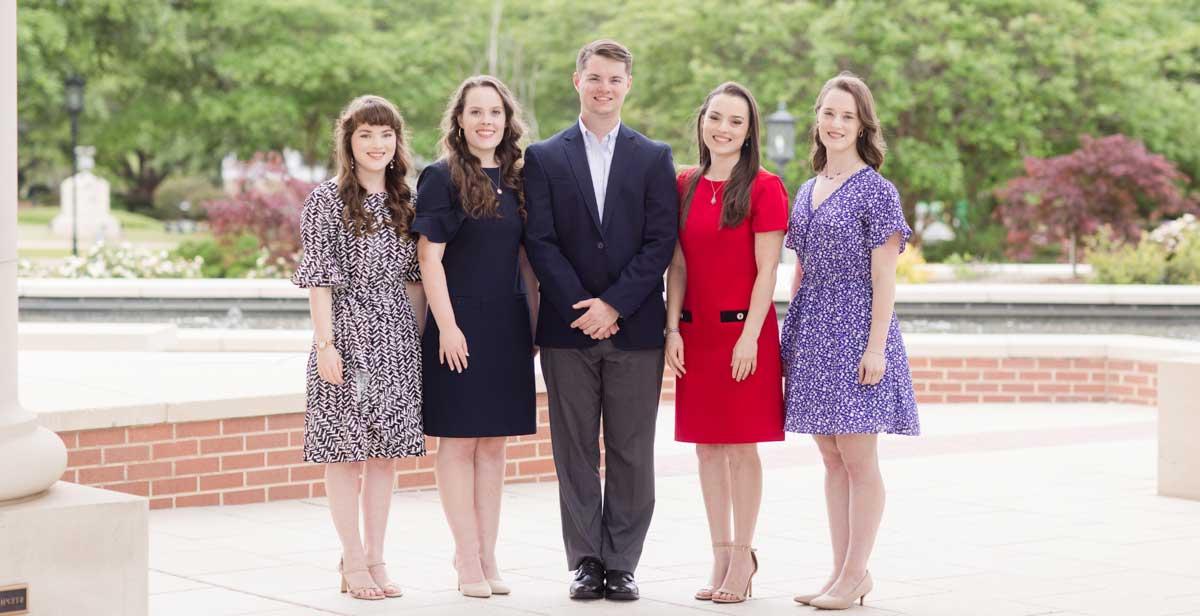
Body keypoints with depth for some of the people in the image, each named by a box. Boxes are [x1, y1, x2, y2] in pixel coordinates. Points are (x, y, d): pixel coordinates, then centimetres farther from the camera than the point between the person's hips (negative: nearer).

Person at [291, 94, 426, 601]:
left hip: (397, 340, 5)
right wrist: (325, 344, -13)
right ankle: (353, 561, 8)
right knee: (346, 450, 0)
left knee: (386, 452, 7)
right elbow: (319, 279, -8)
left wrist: (419, 337, 8)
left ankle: (375, 558, 14)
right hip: (347, 334, -5)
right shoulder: (327, 200, -3)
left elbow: (413, 279, 15)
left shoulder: (405, 203, 12)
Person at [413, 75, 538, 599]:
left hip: (507, 325, 6)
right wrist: (447, 326, -16)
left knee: (493, 441, 9)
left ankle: (487, 554, 15)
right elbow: (429, 257, -10)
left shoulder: (515, 181, 11)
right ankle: (468, 556, 5)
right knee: (458, 438, 0)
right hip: (460, 323, -6)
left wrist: (537, 320, 10)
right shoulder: (442, 178, -5)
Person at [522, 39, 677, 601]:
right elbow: (540, 241, -1)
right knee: (576, 453, 3)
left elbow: (660, 243, -1)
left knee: (632, 454, 2)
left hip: (635, 327, 0)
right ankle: (586, 563, 10)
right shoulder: (544, 158, 7)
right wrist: (582, 308, -11)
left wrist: (613, 305, -11)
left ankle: (622, 564, 8)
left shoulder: (654, 158, 7)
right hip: (567, 325, 0)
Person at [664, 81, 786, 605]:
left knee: (742, 445, -1)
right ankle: (720, 556, 16)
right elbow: (677, 265, 10)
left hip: (743, 330, -5)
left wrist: (749, 337, -15)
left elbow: (766, 271, -9)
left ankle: (742, 557, 9)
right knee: (707, 445, 8)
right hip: (695, 331, 5)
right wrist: (673, 330, 2)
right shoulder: (685, 187, 9)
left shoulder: (763, 188, -6)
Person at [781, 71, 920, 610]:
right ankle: (843, 571, 16)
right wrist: (791, 337, 13)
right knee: (832, 459, 10)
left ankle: (855, 574, 4)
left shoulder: (876, 191, -6)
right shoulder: (806, 192, 14)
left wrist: (876, 347, -15)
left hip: (855, 332, -7)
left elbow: (883, 277, -10)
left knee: (859, 460, -2)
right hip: (813, 334, 7)